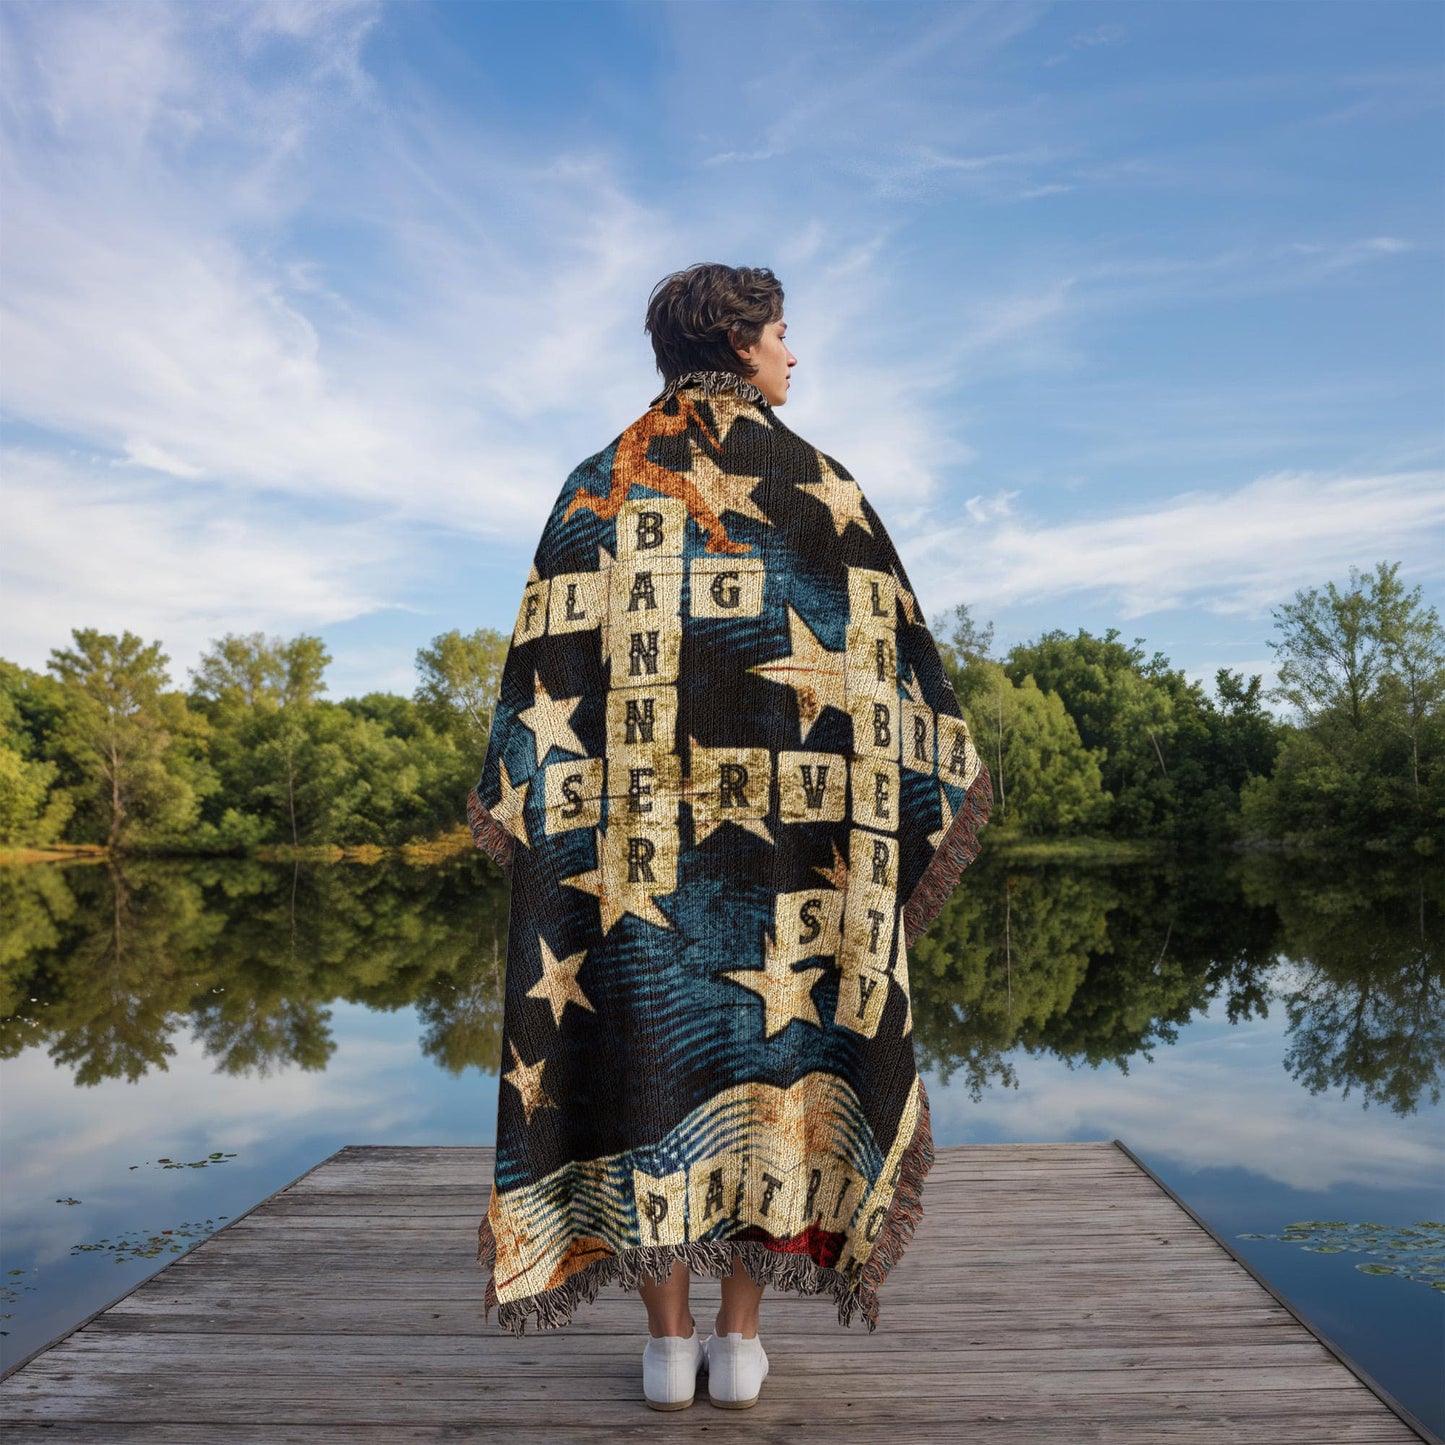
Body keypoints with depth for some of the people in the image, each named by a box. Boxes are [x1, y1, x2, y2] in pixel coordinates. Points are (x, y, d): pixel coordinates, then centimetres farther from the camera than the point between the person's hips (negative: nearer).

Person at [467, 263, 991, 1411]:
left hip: (637, 823, 1)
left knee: (651, 1051, 6)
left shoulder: (604, 483, 9)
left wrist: (523, 802, 7)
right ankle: (741, 1345, 12)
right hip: (784, 822, -1)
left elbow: (553, 653, 3)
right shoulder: (822, 484, 5)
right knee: (771, 1049, 7)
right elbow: (886, 647, 2)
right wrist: (918, 796, 10)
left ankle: (669, 1347, 11)